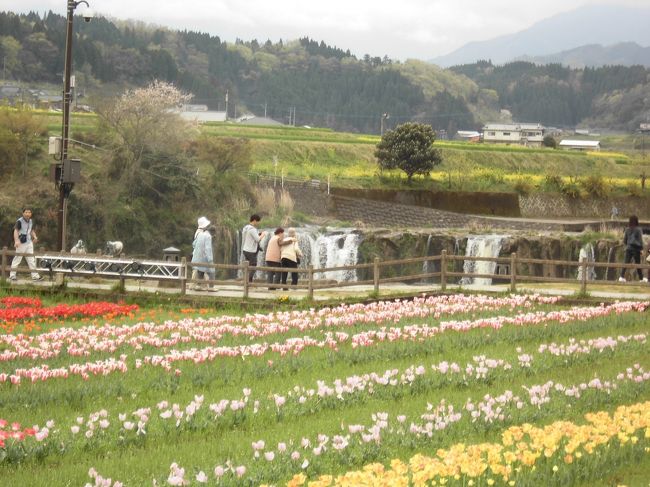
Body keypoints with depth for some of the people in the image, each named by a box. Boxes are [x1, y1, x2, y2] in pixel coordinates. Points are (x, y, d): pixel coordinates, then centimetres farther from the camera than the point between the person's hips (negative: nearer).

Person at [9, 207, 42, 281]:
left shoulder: (31, 221, 11)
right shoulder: (19, 221, -13)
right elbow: (16, 231, -22)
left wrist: (34, 236, 1)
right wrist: (16, 241, -36)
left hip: (29, 242, 7)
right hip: (21, 243, -7)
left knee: (31, 259, 8)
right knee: (18, 258, -1)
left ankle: (35, 275, 11)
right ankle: (12, 275, 8)